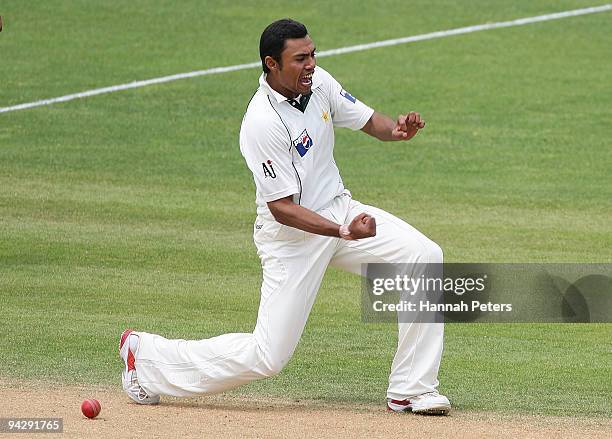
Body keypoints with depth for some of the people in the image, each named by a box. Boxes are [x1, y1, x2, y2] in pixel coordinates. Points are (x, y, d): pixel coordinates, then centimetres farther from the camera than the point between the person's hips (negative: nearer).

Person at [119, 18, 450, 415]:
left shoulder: (319, 82, -4)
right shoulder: (261, 124, -26)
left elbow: (369, 120, 8)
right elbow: (282, 208, -25)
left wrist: (396, 128, -16)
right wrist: (343, 232, -36)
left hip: (339, 208, 7)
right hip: (291, 235, -7)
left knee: (424, 255, -13)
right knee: (267, 356, -6)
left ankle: (411, 392, -6)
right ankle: (147, 355, 15)